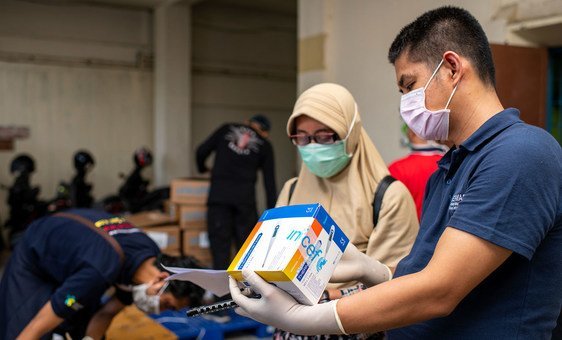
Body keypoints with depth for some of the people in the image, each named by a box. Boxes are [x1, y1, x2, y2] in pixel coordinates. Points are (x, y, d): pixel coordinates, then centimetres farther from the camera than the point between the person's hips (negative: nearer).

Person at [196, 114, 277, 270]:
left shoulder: (227, 130, 16)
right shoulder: (264, 145, 15)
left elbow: (202, 151, 8)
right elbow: (270, 183, 11)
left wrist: (202, 168, 30)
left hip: (218, 195, 0)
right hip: (245, 198, 0)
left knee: (220, 247, 2)